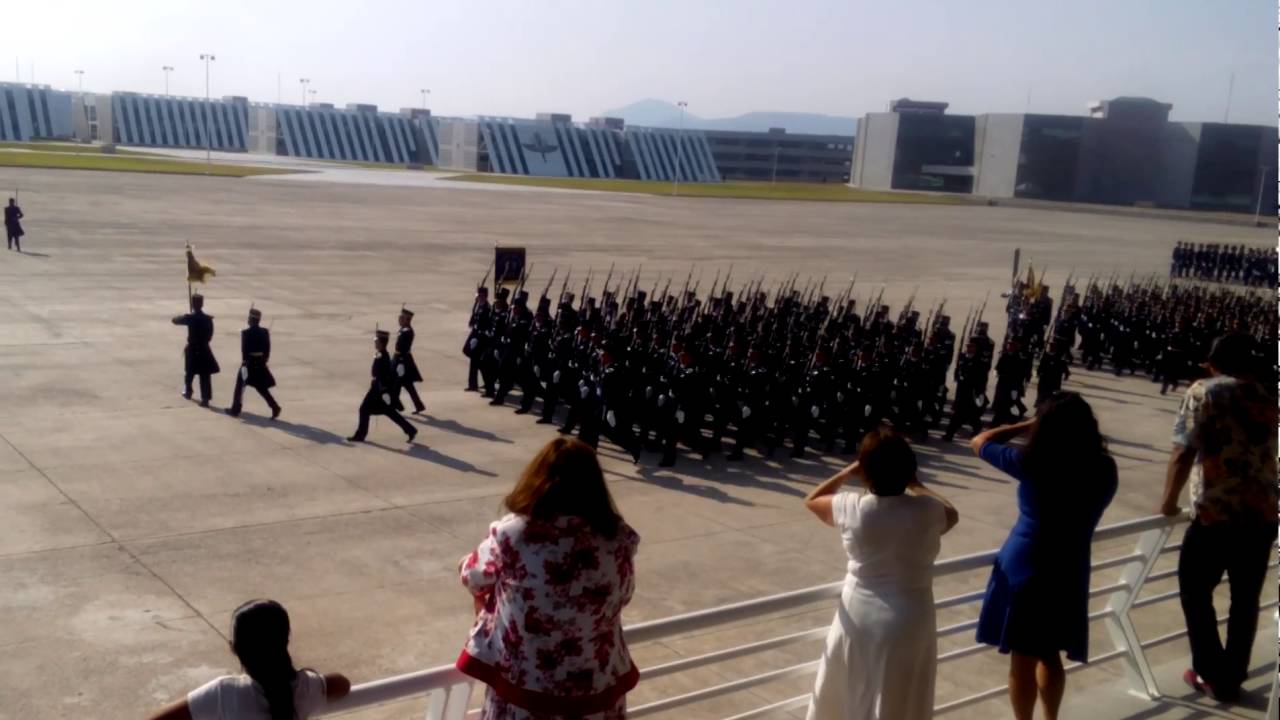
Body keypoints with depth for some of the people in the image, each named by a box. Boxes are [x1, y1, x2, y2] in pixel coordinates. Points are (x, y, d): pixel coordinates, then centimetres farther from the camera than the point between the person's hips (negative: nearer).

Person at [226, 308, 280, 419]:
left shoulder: (246, 333, -14)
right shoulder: (265, 332, 3)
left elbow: (244, 350, -16)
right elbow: (267, 348, 7)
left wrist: (245, 362, -12)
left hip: (249, 363, -5)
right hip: (260, 364, 5)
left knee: (240, 386, 9)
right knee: (262, 387, 13)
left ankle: (235, 410, 17)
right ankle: (275, 407, 0)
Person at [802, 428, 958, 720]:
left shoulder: (853, 508, -13)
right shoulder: (927, 511, -12)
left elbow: (812, 500, 8)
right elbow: (952, 514, 13)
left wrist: (848, 472, 8)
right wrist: (915, 485, 14)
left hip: (858, 617, 1)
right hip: (909, 622, 0)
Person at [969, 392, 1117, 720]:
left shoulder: (1032, 463, -15)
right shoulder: (1104, 469, -7)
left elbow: (979, 442, -3)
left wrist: (1026, 425, 3)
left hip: (1023, 567, -4)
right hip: (1069, 571, 4)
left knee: (1023, 659, 8)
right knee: (1049, 654, 22)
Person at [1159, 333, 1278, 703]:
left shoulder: (1204, 392, -5)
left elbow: (1183, 454, -12)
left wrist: (1169, 502, 0)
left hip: (1217, 513, -5)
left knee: (1195, 590, 13)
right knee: (1246, 598, 17)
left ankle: (1212, 675, 19)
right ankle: (1232, 677, 28)